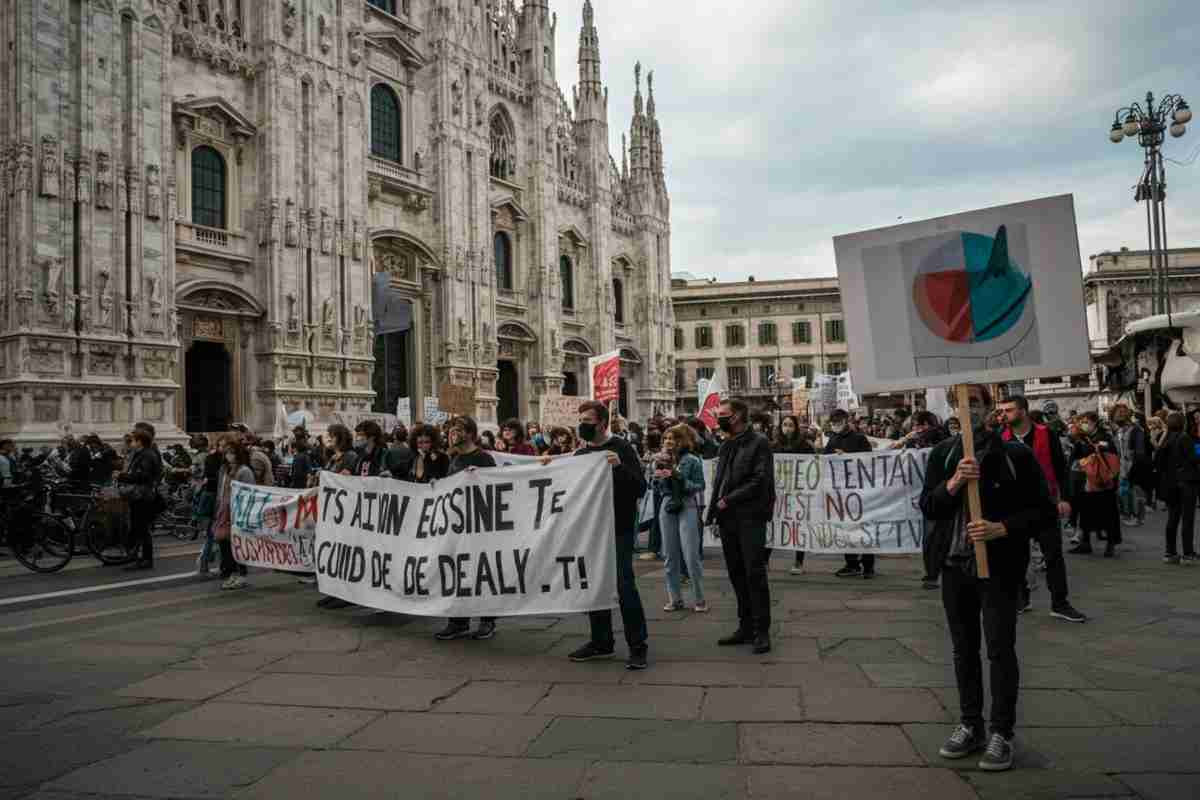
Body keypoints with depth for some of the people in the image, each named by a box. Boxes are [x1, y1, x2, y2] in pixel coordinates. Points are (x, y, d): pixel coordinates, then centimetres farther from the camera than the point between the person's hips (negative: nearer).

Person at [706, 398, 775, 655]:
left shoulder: (758, 443, -5)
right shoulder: (726, 446, 16)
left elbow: (759, 481, -13)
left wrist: (728, 501, -12)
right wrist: (714, 512, 7)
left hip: (750, 518, -7)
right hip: (727, 519, 7)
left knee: (755, 574, -5)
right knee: (737, 575, 10)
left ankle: (761, 631, 3)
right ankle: (746, 627, 19)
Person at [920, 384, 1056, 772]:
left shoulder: (1015, 454, -6)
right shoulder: (942, 454, 5)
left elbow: (1044, 511, -5)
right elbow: (927, 507, -1)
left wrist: (1002, 528, -20)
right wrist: (952, 484, -19)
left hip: (999, 565, -4)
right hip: (955, 565, 4)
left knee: (1000, 648, 0)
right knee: (964, 648, 13)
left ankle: (1001, 733, 13)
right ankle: (971, 726, 26)